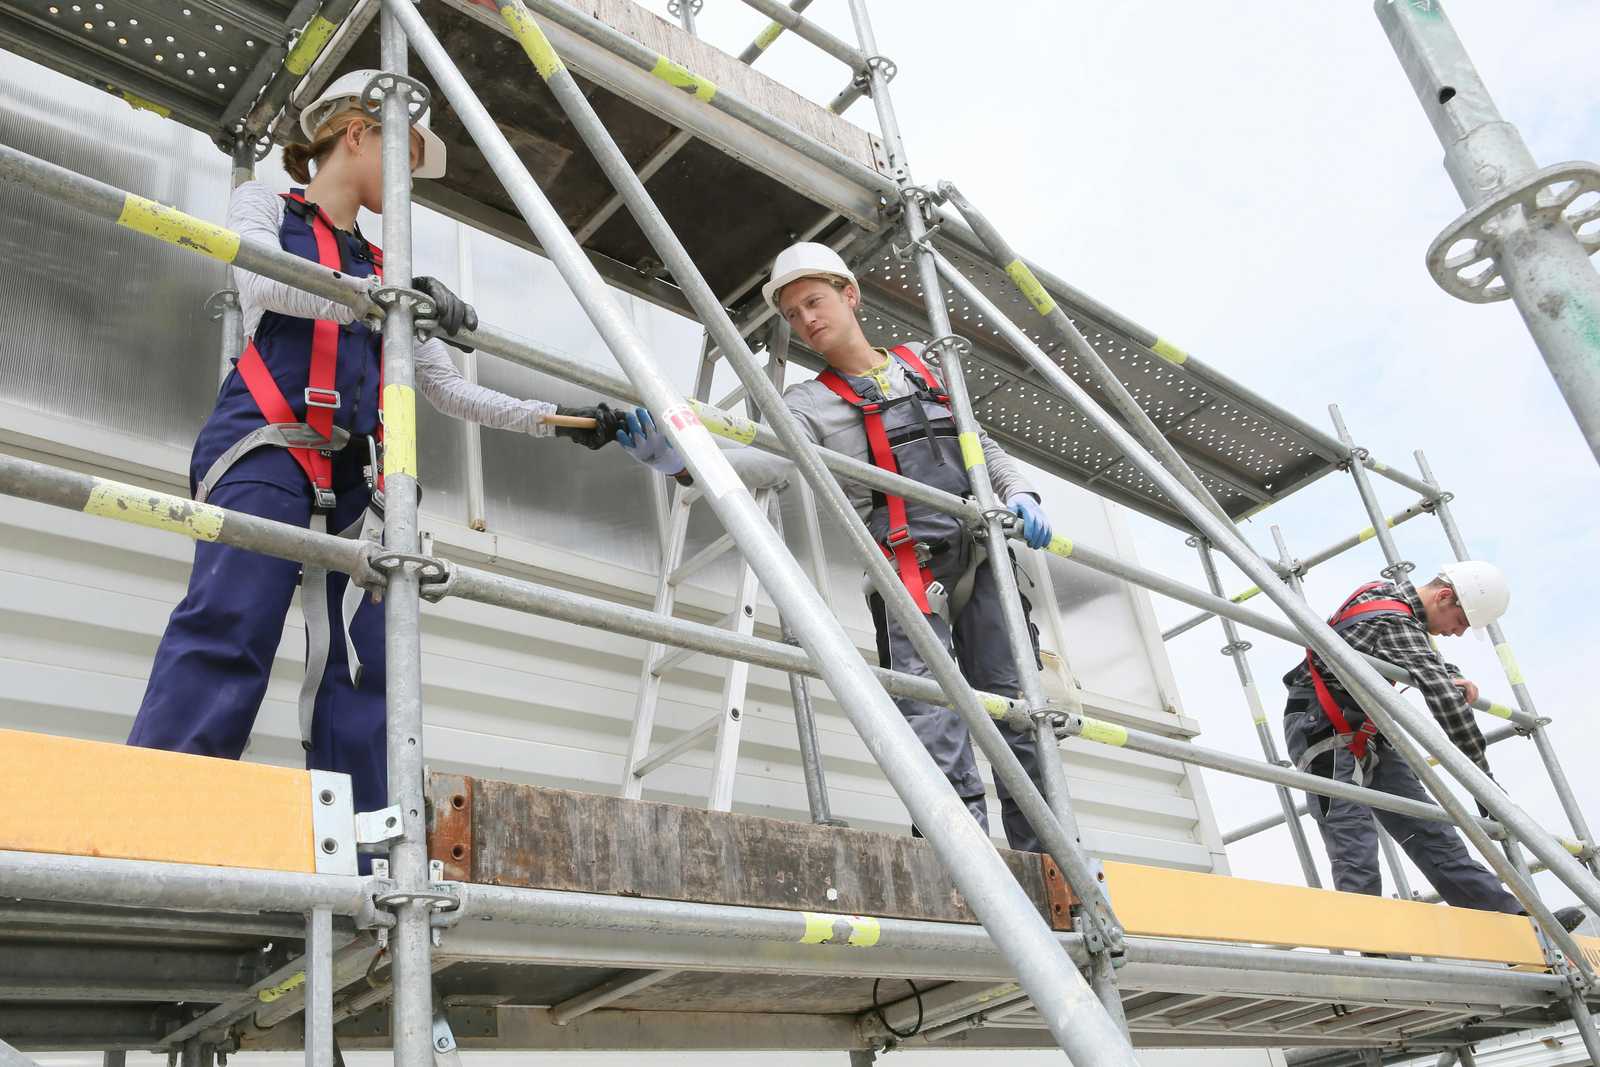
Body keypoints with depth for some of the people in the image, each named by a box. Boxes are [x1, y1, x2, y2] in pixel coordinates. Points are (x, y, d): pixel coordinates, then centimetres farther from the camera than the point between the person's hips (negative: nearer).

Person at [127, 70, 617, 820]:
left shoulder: (380, 271, 27)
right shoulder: (264, 205, 14)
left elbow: (448, 388, 26)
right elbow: (263, 285, -10)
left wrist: (556, 419, 20)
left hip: (351, 476, 6)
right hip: (265, 451, -5)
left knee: (360, 663, -6)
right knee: (228, 630, -23)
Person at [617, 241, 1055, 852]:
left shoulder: (925, 370, 19)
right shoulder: (812, 402, 7)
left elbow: (983, 447, 25)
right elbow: (767, 459, -15)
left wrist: (1018, 492, 4)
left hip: (985, 553, 3)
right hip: (912, 567, -3)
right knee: (931, 719, -16)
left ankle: (1047, 858, 12)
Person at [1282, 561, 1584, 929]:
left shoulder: (1390, 591, 8)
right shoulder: (1395, 623, -22)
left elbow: (1426, 659, 25)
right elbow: (1445, 700, -28)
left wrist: (1456, 678, 2)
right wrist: (1484, 778, -24)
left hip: (1362, 735, 10)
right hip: (1325, 733, -10)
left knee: (1428, 830, 5)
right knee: (1357, 857, -14)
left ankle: (1512, 919, 4)